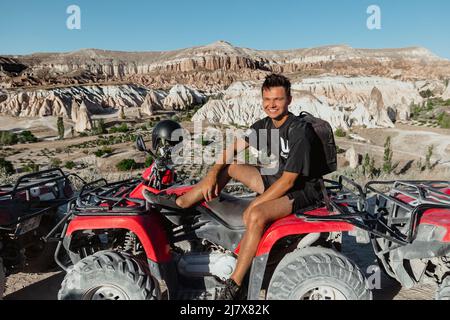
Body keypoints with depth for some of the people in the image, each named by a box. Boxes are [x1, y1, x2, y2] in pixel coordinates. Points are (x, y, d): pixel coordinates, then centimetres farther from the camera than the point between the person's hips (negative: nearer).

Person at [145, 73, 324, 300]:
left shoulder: (300, 131, -23)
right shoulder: (263, 125, 0)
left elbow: (288, 180, -25)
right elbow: (233, 148, 4)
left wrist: (254, 206, -23)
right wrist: (212, 175, -10)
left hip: (301, 189, -8)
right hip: (274, 179, 8)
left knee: (256, 216, -35)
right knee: (228, 165, 1)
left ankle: (233, 286, -23)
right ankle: (179, 203, 6)